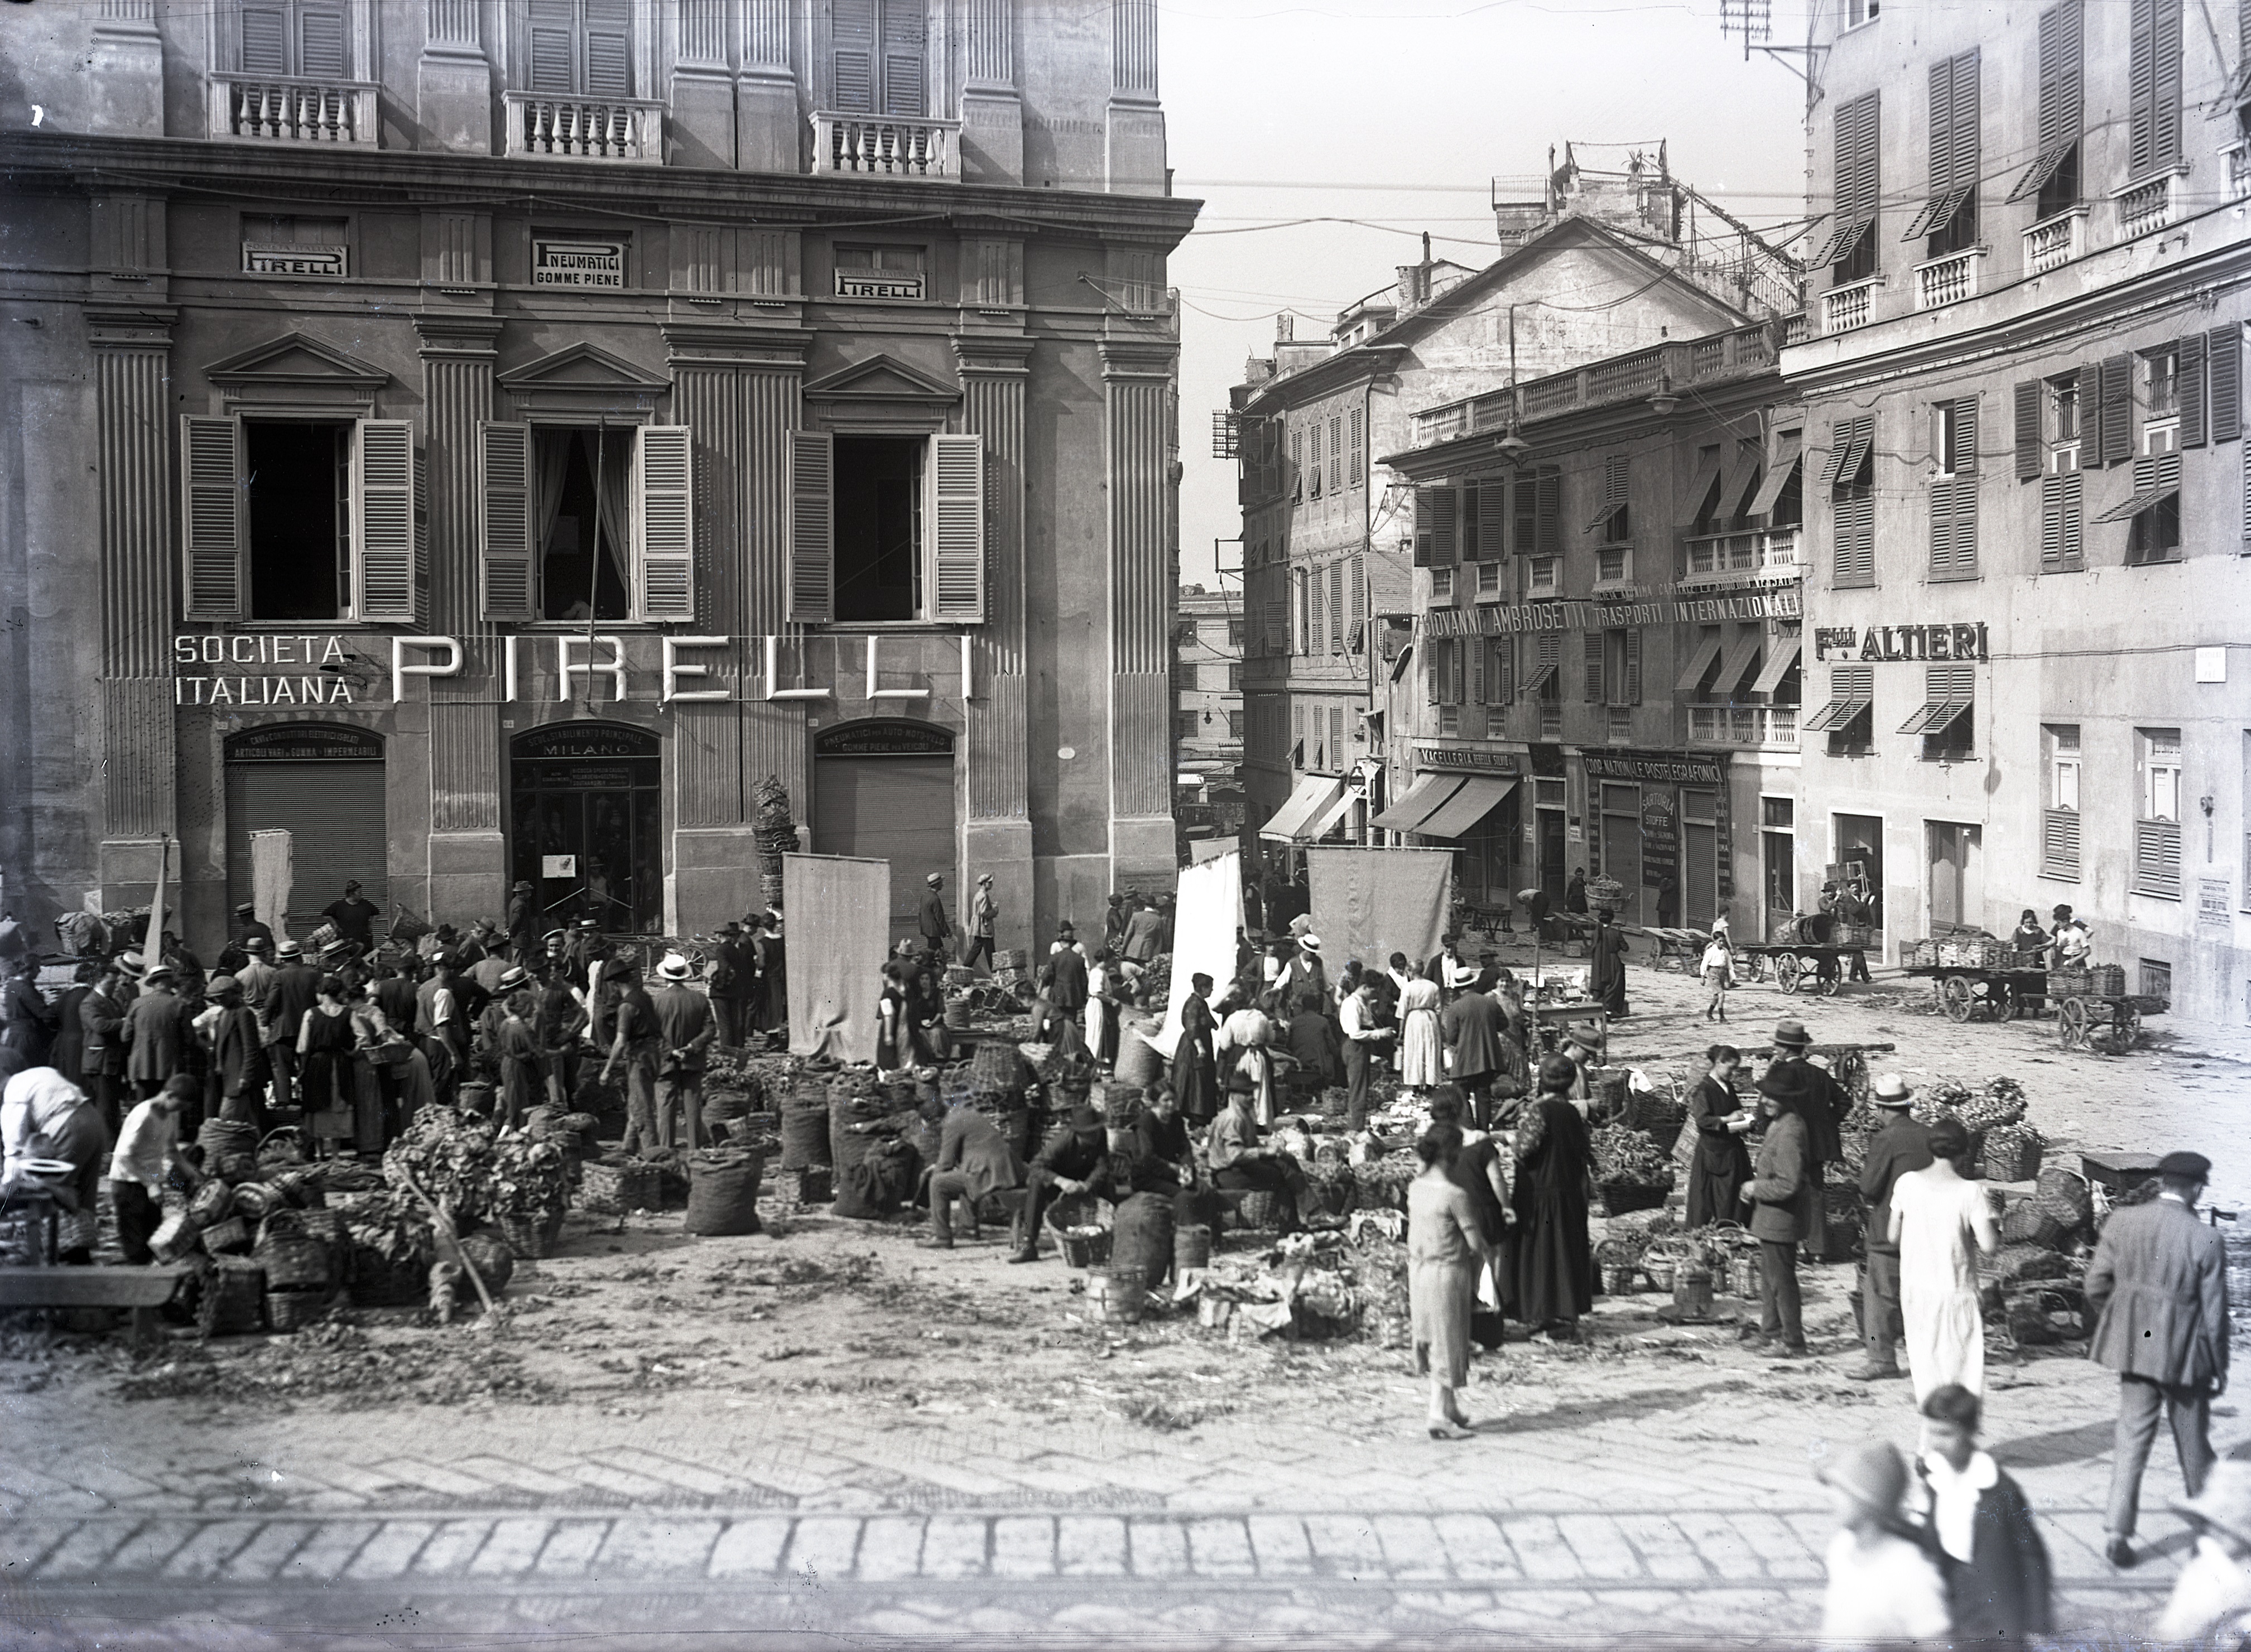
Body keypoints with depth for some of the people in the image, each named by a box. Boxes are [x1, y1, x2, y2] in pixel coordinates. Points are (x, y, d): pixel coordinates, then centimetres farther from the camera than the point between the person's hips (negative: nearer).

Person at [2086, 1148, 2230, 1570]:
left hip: (2134, 1348, 3)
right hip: (2184, 1353, -3)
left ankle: (2117, 1532, 1)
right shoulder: (2204, 1241, -15)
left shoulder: (2121, 1222, -5)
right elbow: (2214, 1312, -9)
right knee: (2193, 1441, 16)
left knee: (2132, 1440, 9)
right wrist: (2219, 1368, 4)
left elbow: (2096, 1285, 1)